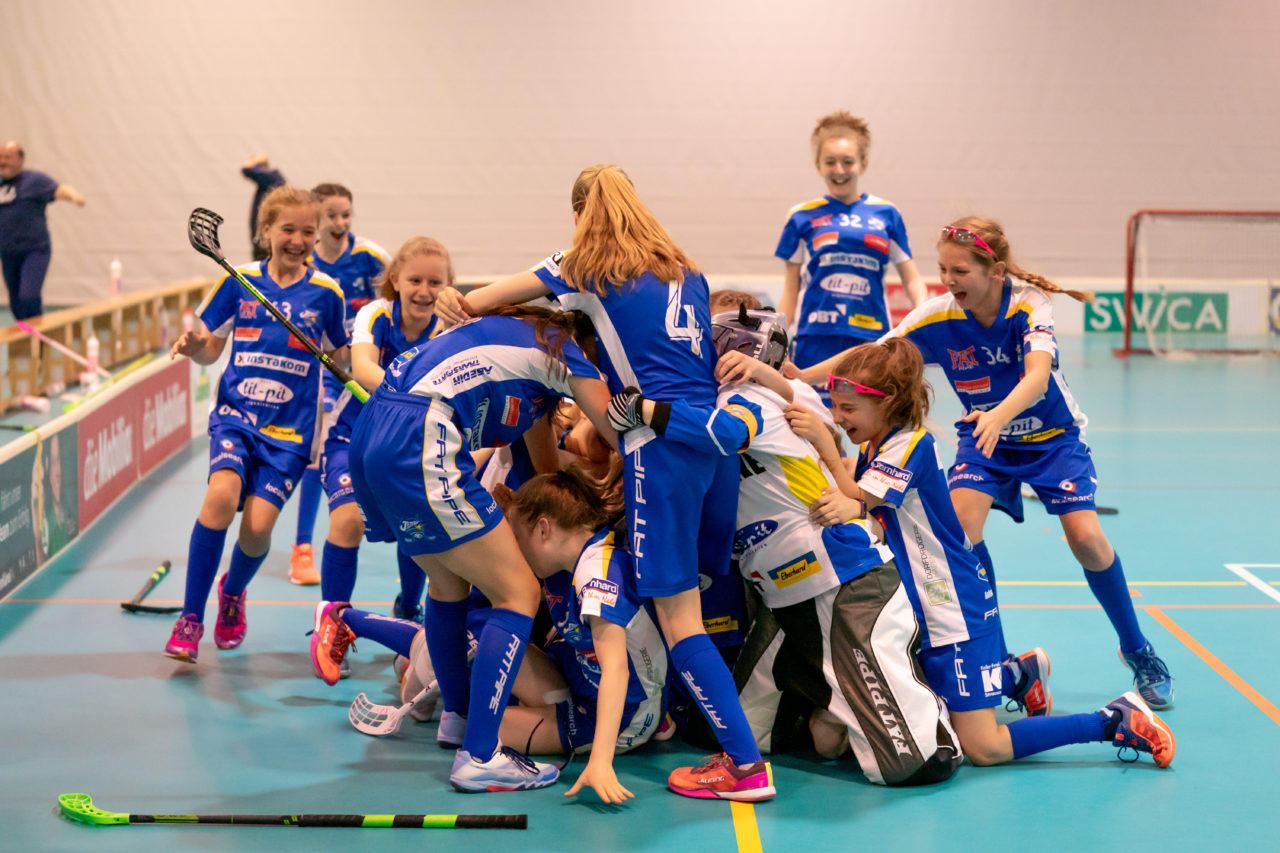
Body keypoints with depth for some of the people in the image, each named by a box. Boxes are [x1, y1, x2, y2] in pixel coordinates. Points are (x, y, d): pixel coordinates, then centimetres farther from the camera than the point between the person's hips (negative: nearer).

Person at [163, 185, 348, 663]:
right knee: (222, 494, -27)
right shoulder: (238, 282, 4)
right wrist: (194, 346, -11)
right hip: (236, 414, 0)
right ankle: (190, 617, -12)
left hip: (290, 430, 0)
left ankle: (234, 592, 26)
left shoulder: (325, 293, 2)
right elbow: (212, 349, 11)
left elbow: (340, 360, 14)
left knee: (258, 526, -12)